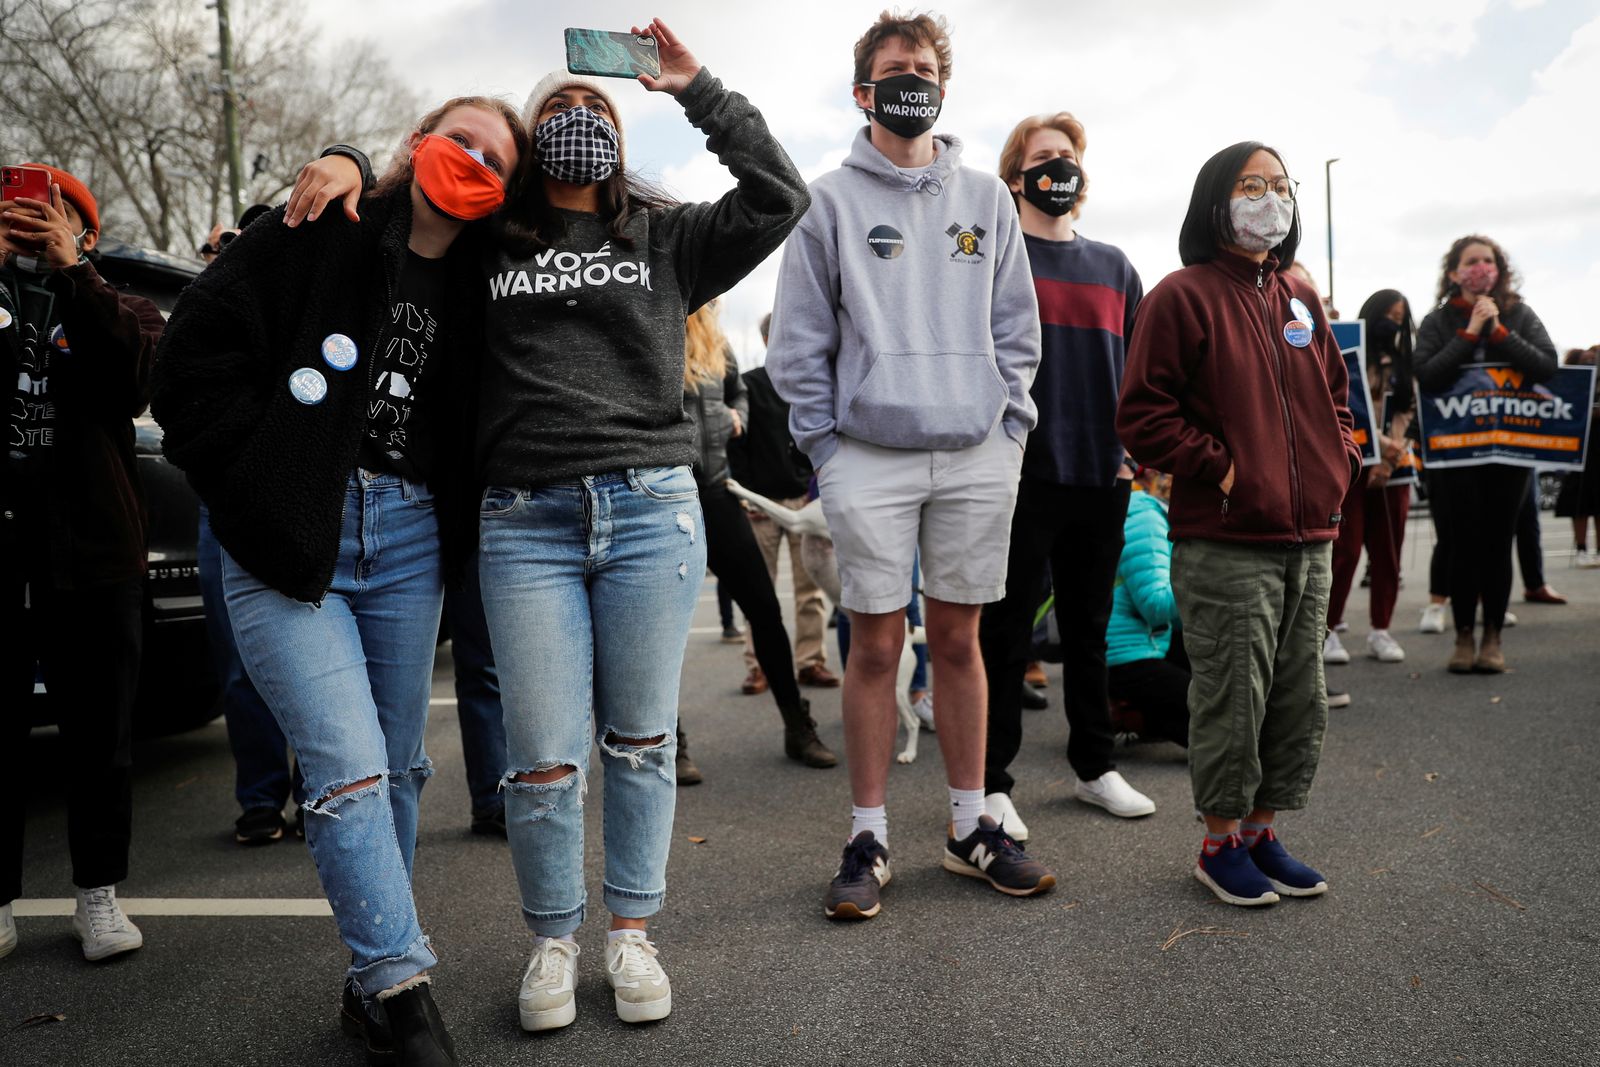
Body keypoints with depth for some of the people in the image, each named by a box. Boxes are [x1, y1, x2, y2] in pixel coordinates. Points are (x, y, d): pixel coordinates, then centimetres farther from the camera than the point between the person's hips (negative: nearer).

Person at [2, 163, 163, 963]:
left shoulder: (122, 311, 11)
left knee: (100, 740, 7)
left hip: (91, 558, -1)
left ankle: (98, 897, 19)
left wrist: (69, 270, -15)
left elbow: (134, 379, -12)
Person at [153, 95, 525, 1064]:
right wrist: (264, 484, -9)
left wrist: (453, 524, 2)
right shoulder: (314, 238, -2)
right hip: (289, 539, -4)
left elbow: (471, 430, 17)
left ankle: (376, 974, 25)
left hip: (409, 539, 4)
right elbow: (197, 356, -7)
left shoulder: (475, 286, 9)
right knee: (349, 768, -10)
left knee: (398, 767, 9)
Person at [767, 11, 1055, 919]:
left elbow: (1018, 327, 14)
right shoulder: (833, 200, 5)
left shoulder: (985, 197, 13)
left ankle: (972, 826, 21)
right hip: (869, 456, -2)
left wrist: (1011, 427, 5)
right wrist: (826, 446, -4)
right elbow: (799, 342, 3)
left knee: (960, 640, 9)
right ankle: (870, 839, 14)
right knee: (876, 645, 2)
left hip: (977, 453, 2)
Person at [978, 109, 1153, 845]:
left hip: (1102, 474, 5)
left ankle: (1094, 767, 28)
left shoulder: (1113, 267, 17)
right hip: (1022, 473, -5)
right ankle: (991, 783, 9)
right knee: (1006, 631, 0)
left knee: (1089, 626, 15)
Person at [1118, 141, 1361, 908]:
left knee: (1299, 699, 12)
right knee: (1233, 698, -1)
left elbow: (1333, 396, 27)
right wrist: (1219, 468, -14)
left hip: (1308, 537, 7)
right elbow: (1142, 416, -10)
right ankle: (1222, 842, 16)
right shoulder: (1184, 297, -5)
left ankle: (1263, 830, 26)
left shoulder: (1300, 300, 17)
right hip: (1225, 543, -7)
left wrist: (1341, 461, 11)